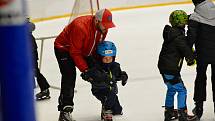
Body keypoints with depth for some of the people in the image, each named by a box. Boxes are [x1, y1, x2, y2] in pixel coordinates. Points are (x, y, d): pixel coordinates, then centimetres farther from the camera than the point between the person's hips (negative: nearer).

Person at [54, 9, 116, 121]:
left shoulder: (103, 28, -13)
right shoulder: (80, 27, -37)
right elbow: (75, 52, -31)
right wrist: (85, 69, -30)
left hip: (84, 50, 8)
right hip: (64, 48, -8)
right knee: (69, 75, -23)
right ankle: (65, 112, -22)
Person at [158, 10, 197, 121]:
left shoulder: (170, 32, 8)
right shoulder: (179, 37, -21)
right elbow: (185, 49, -17)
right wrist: (191, 58, 1)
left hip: (163, 66, 10)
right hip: (171, 69, -10)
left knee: (171, 89, 22)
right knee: (181, 90, -3)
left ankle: (168, 112, 31)